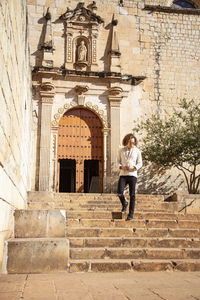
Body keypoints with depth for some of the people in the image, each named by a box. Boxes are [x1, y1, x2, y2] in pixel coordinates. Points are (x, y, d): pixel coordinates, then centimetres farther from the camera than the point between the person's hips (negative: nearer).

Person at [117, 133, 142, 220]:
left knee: (132, 195, -4)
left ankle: (131, 214, 1)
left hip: (132, 174, -1)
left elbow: (140, 163, 4)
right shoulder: (121, 151, 7)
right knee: (119, 193, -13)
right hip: (123, 174, 2)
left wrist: (133, 167, -16)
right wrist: (121, 167, -10)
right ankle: (124, 204, 19)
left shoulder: (137, 151, 2)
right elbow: (118, 161, 12)